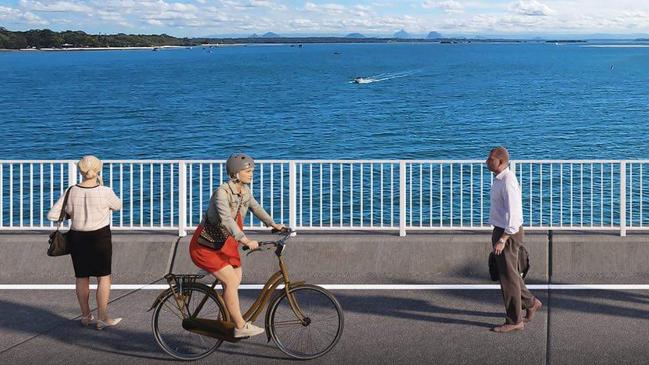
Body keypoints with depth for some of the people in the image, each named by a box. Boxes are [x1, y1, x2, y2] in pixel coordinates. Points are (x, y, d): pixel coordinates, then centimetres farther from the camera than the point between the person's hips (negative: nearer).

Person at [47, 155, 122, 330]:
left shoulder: (71, 192, -8)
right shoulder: (105, 192, -16)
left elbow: (52, 215, -8)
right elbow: (117, 206, 5)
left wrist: (70, 213, 8)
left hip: (77, 237, 4)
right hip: (100, 237, -3)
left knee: (81, 277, 14)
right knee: (104, 277, 6)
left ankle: (86, 315, 25)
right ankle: (102, 317, 5)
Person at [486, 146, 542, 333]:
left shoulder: (507, 182, -22)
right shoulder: (501, 179, 10)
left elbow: (513, 214, -25)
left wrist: (502, 240, -26)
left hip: (508, 233, -10)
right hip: (502, 231, 10)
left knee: (508, 277, -2)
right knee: (506, 273, 19)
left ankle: (514, 321, 7)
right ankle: (530, 303, 33)